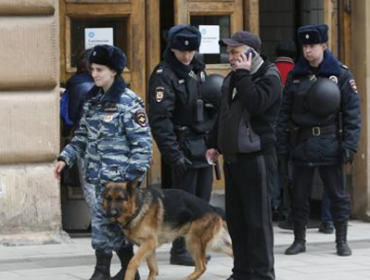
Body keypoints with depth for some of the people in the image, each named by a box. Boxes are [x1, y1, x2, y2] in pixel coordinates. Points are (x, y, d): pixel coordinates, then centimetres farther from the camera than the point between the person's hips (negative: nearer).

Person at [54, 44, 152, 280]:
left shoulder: (128, 102, -10)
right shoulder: (93, 100, 12)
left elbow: (142, 142, -12)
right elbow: (83, 135, 19)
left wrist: (133, 176, -18)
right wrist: (66, 158, 8)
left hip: (118, 176, -7)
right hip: (99, 174, 7)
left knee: (104, 222, -8)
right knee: (115, 224, 11)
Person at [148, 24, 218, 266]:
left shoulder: (198, 69, 14)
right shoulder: (164, 75, -10)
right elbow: (160, 119, -16)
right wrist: (173, 153, -20)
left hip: (204, 145, 7)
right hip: (184, 146, -7)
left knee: (202, 199, 9)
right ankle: (179, 249, 7)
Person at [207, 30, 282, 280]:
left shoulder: (269, 77, -7)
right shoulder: (233, 78, 16)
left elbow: (255, 103, -25)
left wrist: (243, 74, -16)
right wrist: (215, 144, 18)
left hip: (256, 157, -8)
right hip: (232, 156, 8)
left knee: (258, 219, -5)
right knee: (235, 217, 11)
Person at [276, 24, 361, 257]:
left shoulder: (341, 75, -2)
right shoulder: (296, 76, 6)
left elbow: (352, 113, -4)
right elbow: (285, 112, 7)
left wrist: (350, 146, -12)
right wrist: (282, 144, -1)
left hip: (330, 143, -3)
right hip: (302, 143, 3)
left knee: (337, 194, 4)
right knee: (300, 194, 8)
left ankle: (342, 241, 15)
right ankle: (299, 240, 18)